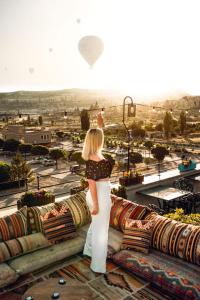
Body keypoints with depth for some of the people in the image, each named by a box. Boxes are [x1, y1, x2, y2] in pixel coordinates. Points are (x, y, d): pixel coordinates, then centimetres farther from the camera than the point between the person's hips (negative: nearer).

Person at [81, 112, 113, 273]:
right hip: (100, 195, -10)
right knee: (101, 229, 4)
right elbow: (92, 183, -23)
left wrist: (101, 124, 22)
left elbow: (97, 136, 23)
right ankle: (98, 266, 19)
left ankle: (89, 249, 48)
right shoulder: (93, 160, -24)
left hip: (101, 192, 10)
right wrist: (96, 204, -19)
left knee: (96, 224, 27)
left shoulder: (95, 154, 2)